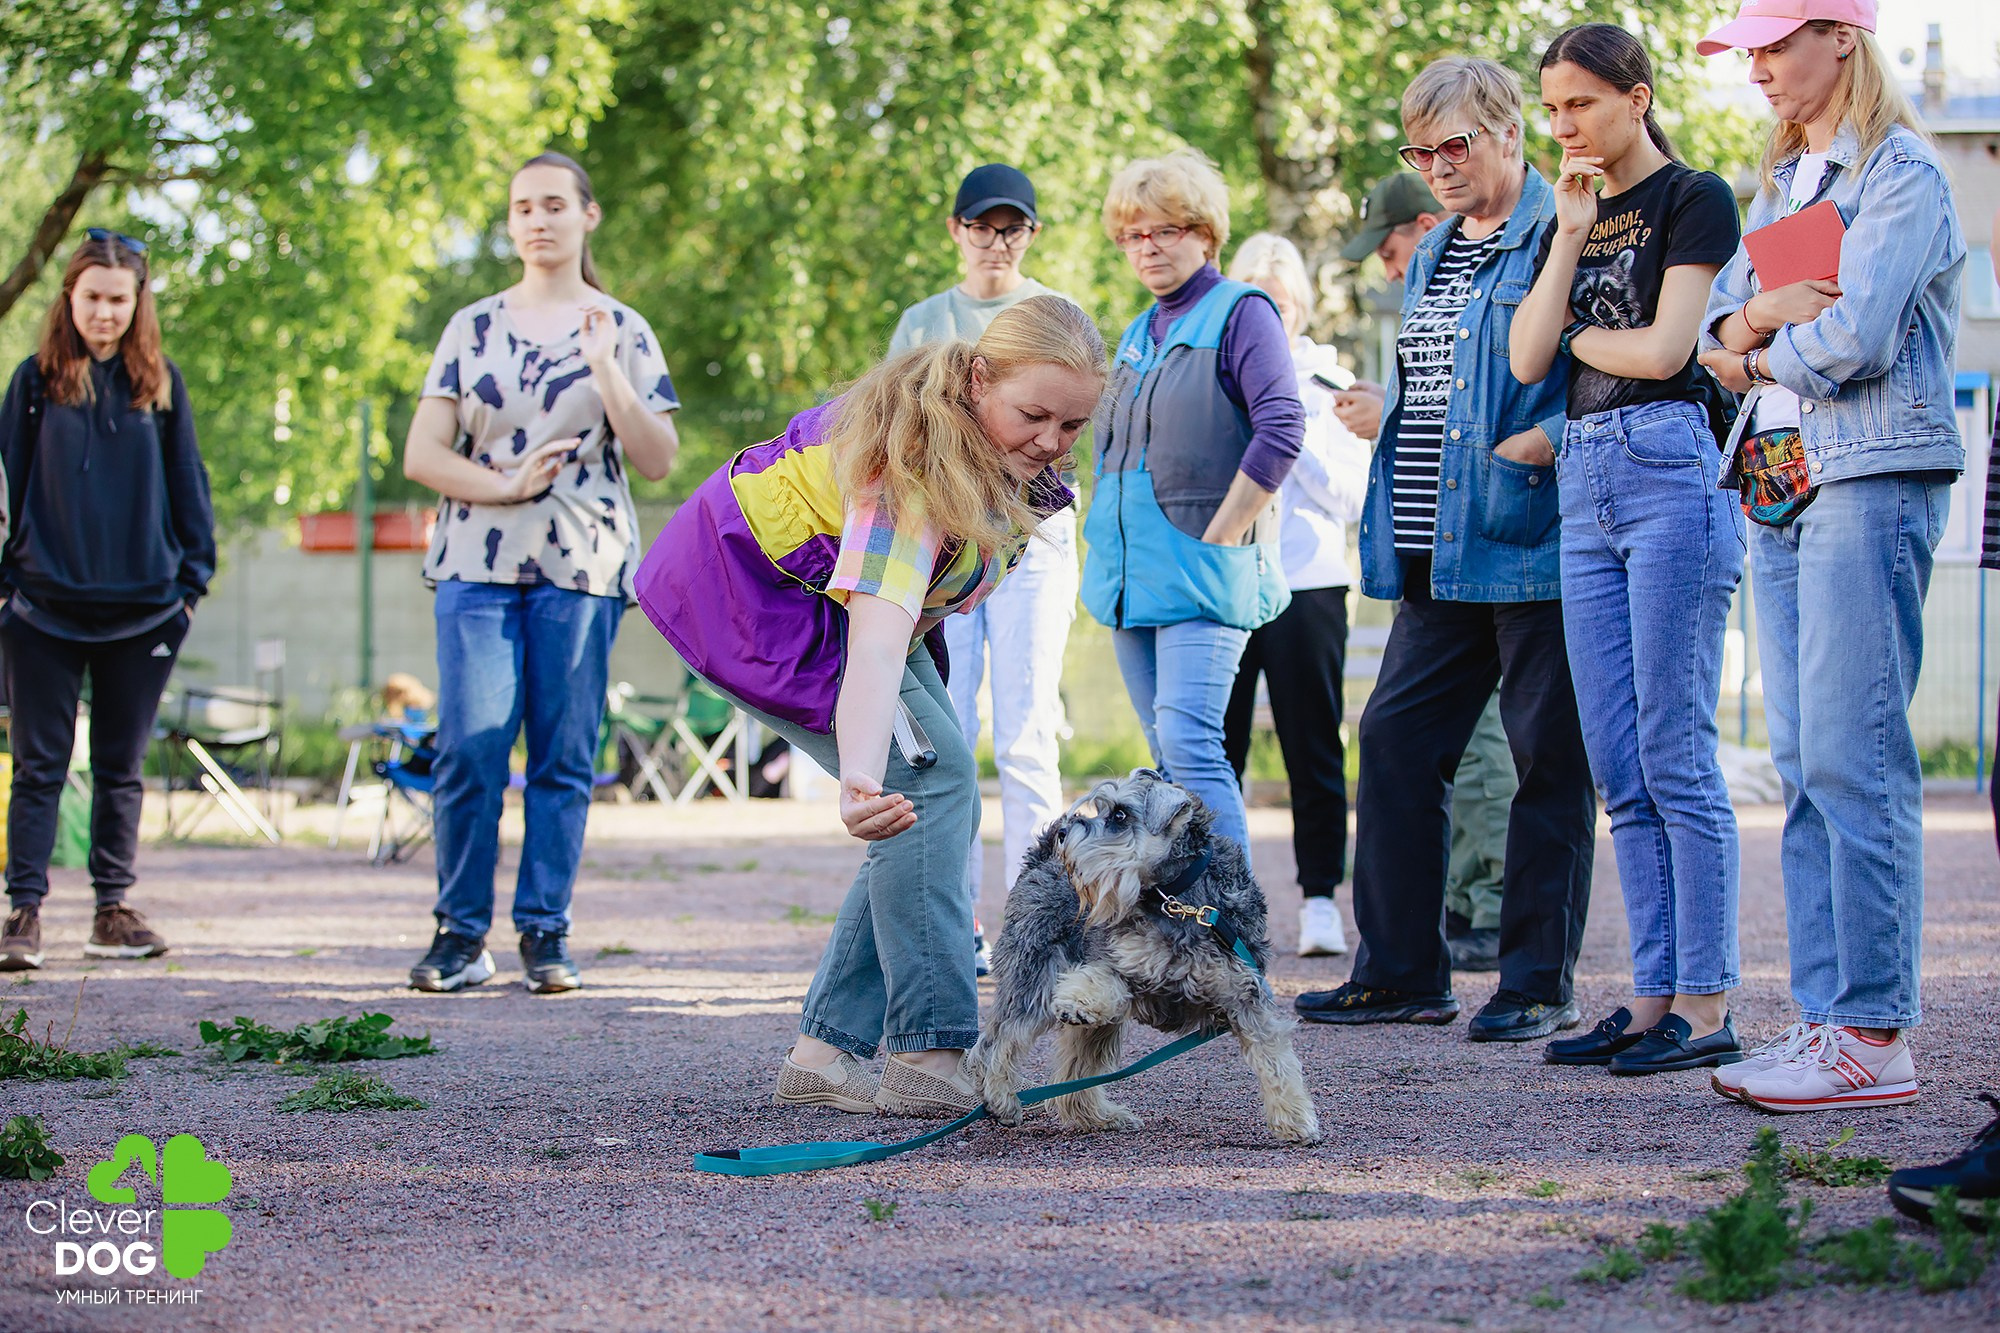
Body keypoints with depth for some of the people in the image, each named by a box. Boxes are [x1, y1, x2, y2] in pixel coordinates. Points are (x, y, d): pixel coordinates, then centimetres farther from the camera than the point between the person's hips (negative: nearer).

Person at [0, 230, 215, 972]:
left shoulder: (160, 383, 6)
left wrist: (192, 579, 5)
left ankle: (112, 910, 17)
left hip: (143, 608, 2)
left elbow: (187, 485, 9)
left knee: (121, 767, 10)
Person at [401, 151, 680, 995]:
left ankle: (545, 933, 7)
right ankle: (461, 932, -1)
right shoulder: (473, 327, 12)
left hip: (582, 569, 0)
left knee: (564, 757, -1)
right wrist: (504, 484, -8)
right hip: (478, 567, 0)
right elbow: (422, 456, 7)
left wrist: (605, 368, -8)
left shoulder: (622, 331, 10)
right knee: (471, 746, -9)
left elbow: (657, 461, 2)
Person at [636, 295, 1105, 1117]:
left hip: (841, 593, 10)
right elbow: (876, 640, -51)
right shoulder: (913, 474, -38)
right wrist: (863, 785, -64)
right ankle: (926, 1058, -21)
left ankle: (825, 1052, 1)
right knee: (930, 779, -21)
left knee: (944, 808, 1)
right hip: (754, 589, -10)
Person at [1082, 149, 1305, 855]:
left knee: (1190, 747, -19)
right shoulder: (1138, 334, 19)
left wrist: (1217, 537, -15)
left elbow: (1281, 430, -15)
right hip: (1130, 576, 8)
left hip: (1203, 575, -8)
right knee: (1166, 758, 8)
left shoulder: (1241, 312, -4)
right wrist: (1111, 547, 14)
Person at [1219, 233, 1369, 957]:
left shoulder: (1328, 380, 9)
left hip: (1307, 579, -1)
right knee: (1215, 747, -2)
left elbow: (1352, 496, 3)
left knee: (1313, 748, -1)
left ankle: (1321, 898, 3)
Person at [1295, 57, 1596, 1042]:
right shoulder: (1432, 257, 19)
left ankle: (1538, 984, 7)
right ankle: (1401, 972, 14)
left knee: (1548, 757, 0)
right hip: (1438, 554, 9)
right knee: (1396, 737, 6)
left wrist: (1539, 445, -23)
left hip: (1530, 546, -8)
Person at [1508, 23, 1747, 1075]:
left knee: (1674, 754, -9)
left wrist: (1579, 335, 5)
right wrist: (1570, 240, 0)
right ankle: (1652, 998, 8)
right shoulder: (1572, 216, 19)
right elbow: (1526, 359, 7)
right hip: (1584, 484, 7)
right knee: (1620, 768, 5)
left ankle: (1706, 1006, -6)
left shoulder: (1694, 199, -1)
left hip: (1671, 468, -7)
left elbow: (1663, 348, -12)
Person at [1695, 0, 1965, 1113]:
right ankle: (1826, 1013, 8)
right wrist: (1765, 312, -7)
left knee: (1852, 757, -12)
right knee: (1803, 762, 5)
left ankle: (1875, 1034, -11)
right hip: (1780, 479, 8)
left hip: (1871, 478, -8)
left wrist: (1759, 355, 1)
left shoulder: (1903, 174, -6)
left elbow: (1856, 338, -16)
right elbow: (1721, 326, 15)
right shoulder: (1783, 181, 20)